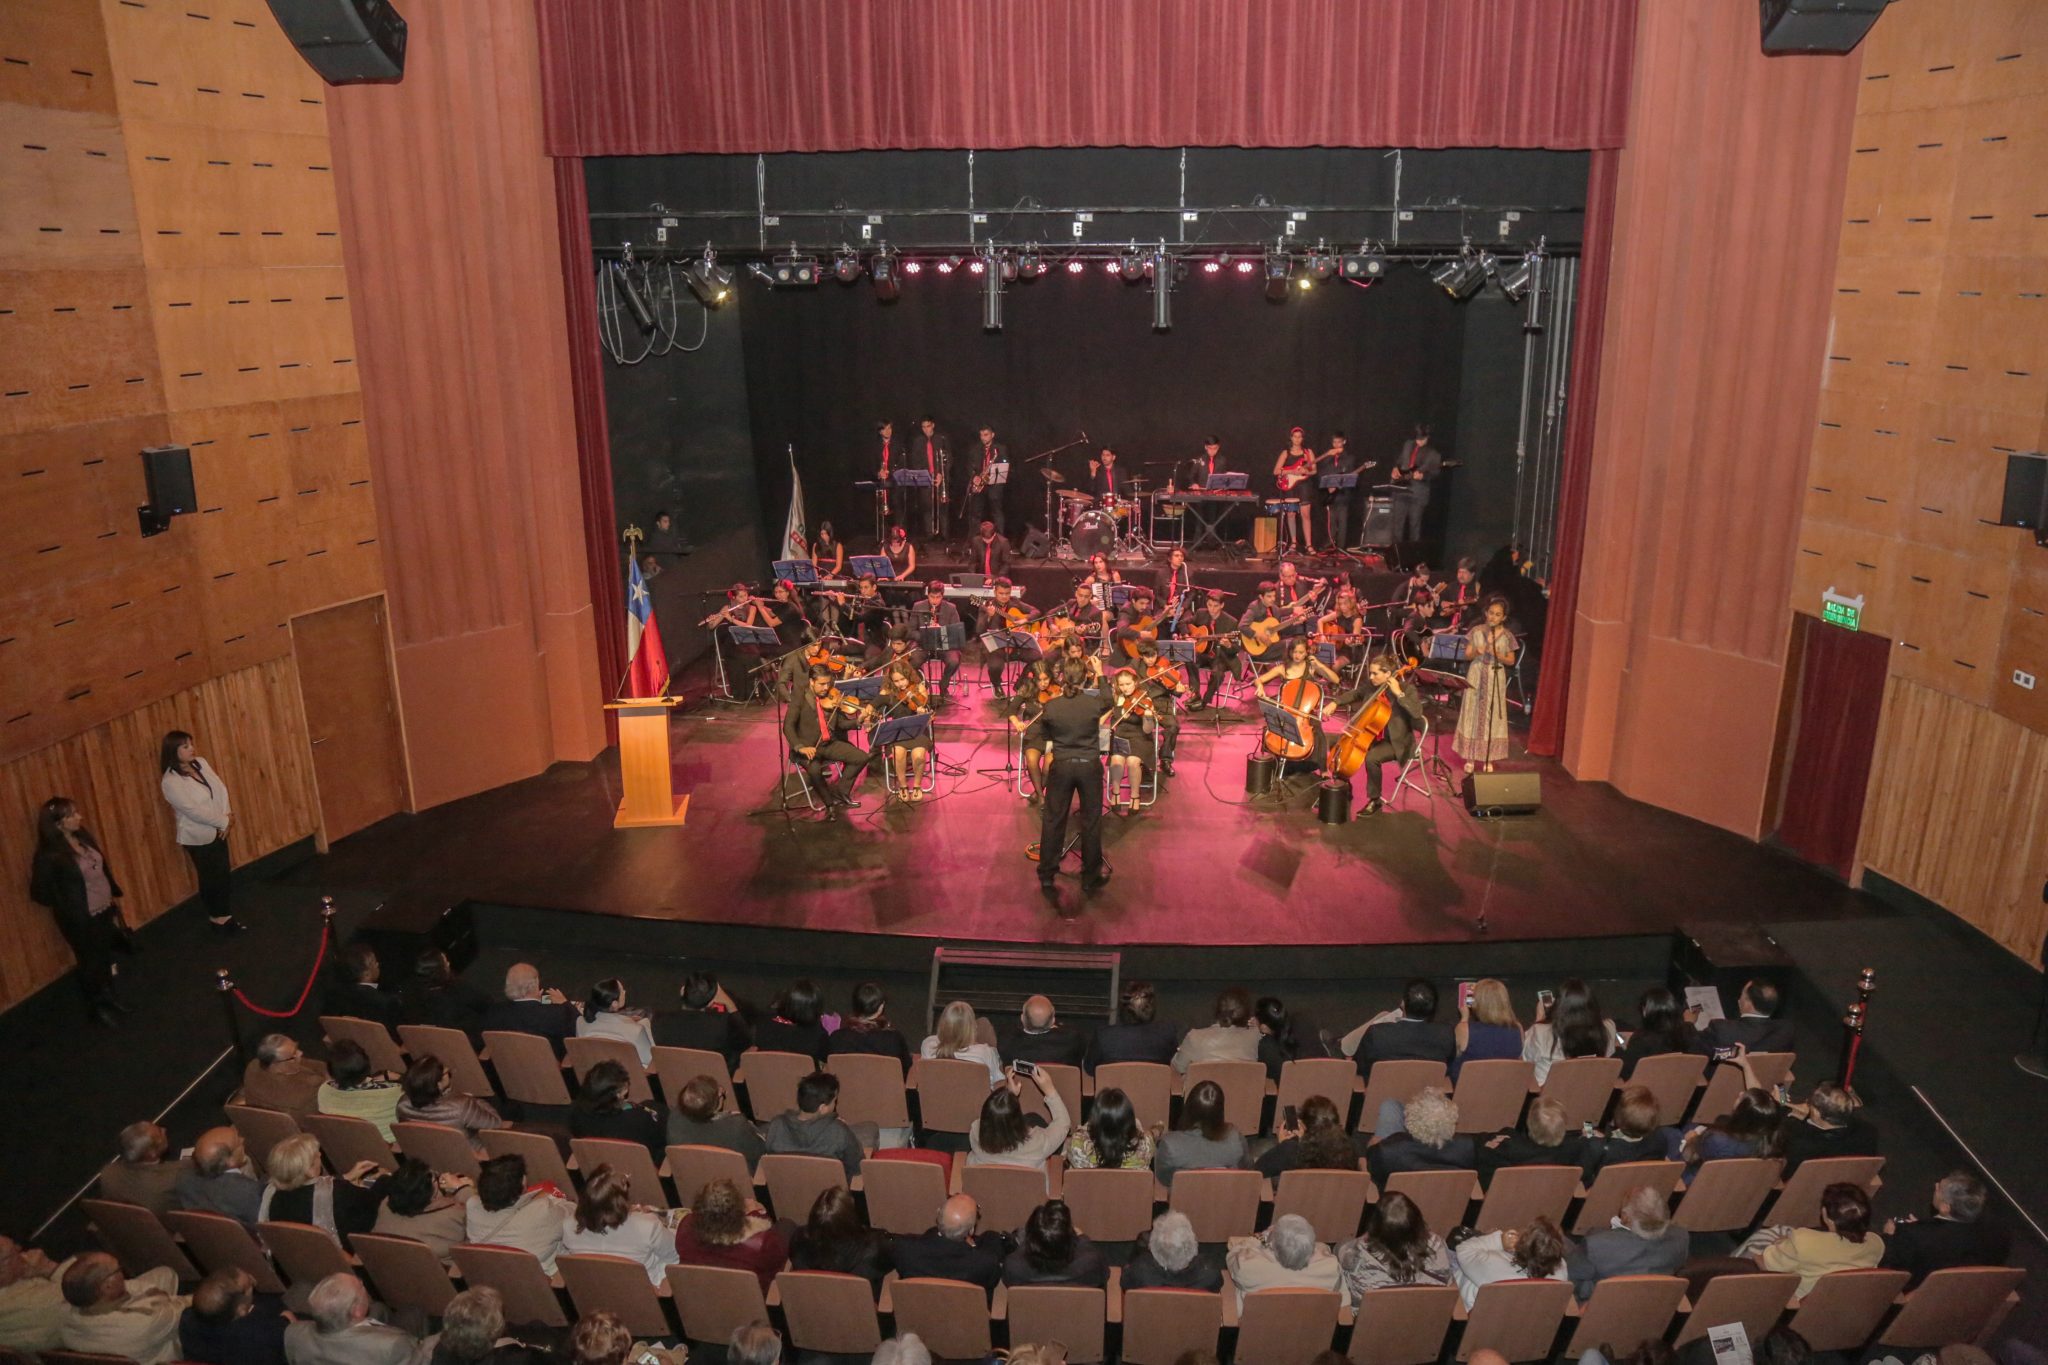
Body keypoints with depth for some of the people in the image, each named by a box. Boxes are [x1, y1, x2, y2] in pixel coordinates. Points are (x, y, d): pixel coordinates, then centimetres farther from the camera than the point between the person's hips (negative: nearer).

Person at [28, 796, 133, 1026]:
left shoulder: (84, 838, -1)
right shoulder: (50, 855, -22)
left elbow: (103, 868, 11)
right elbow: (39, 892, -17)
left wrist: (114, 894, 15)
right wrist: (66, 906, -8)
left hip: (104, 911, 6)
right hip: (80, 920, -6)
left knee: (106, 956, 22)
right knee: (91, 962, 12)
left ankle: (110, 996, 42)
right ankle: (99, 1006, 31)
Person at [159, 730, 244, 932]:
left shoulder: (201, 763, 0)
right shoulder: (171, 782, -21)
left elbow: (220, 788, -1)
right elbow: (193, 811, -24)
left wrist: (225, 817, -14)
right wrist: (224, 820, -17)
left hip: (217, 830, 7)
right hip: (198, 837, -7)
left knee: (224, 874, 15)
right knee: (211, 878, 7)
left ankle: (226, 915, 28)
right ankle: (217, 918, 23)